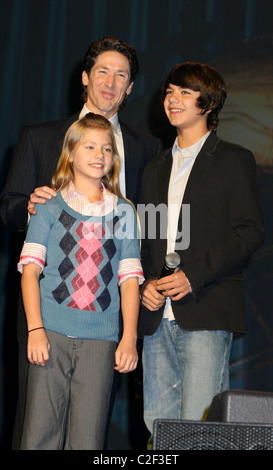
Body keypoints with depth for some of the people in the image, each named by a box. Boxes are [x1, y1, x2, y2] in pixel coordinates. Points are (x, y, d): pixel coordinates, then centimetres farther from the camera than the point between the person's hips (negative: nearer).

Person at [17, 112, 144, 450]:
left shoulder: (123, 213, 13)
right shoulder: (50, 209, 8)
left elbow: (129, 278, 9)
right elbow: (30, 269, 3)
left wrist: (129, 339, 1)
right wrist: (35, 330, -8)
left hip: (100, 337, 1)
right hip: (52, 333, -1)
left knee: (88, 438, -1)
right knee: (41, 433, -2)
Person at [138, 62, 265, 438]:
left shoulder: (234, 160, 4)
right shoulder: (156, 167, 22)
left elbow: (250, 232, -4)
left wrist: (193, 276, -14)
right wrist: (145, 283, 2)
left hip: (208, 311, -6)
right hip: (158, 314, 6)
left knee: (197, 423, -12)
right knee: (157, 421, 4)